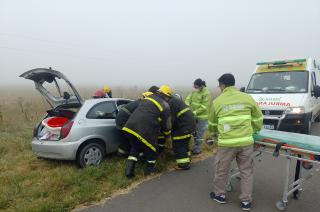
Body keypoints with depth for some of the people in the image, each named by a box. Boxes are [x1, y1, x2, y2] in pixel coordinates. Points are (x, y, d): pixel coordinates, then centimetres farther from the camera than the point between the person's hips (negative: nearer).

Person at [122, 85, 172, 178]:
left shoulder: (148, 97, 19)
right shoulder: (165, 106, 3)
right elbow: (166, 125, 10)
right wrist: (168, 135, 30)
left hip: (131, 126, 6)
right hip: (145, 131, -6)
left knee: (135, 148, 26)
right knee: (151, 149, 19)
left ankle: (129, 170, 21)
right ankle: (149, 169, 35)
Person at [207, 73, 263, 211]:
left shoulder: (217, 101, 1)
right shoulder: (247, 98, 5)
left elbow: (212, 124, 13)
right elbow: (258, 118, 14)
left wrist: (212, 134, 34)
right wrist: (254, 130, 33)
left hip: (226, 143, -2)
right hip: (246, 142, 3)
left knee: (221, 170, 17)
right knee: (246, 171, 16)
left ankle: (219, 195, 34)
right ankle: (246, 201, 26)